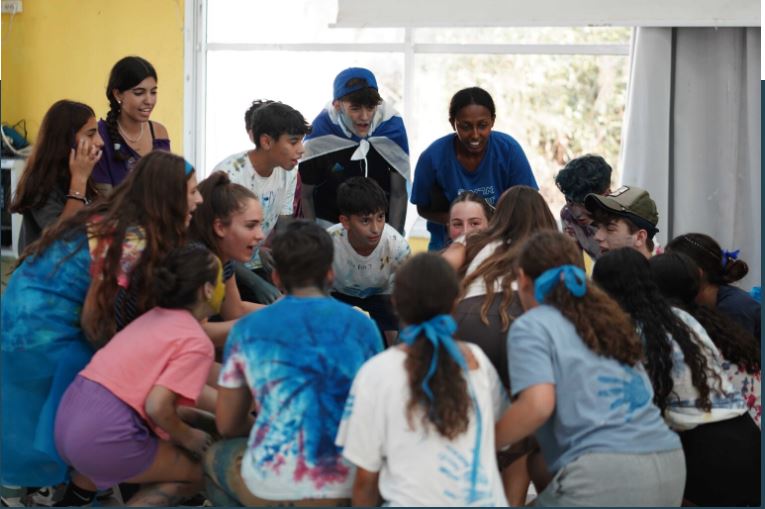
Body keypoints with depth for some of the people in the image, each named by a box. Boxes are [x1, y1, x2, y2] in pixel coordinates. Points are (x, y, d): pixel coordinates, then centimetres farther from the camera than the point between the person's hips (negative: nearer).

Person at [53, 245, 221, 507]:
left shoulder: (155, 317, 17)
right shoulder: (197, 344, -9)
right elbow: (157, 406, -17)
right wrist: (187, 438, 1)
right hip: (104, 439, -9)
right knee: (195, 473, 12)